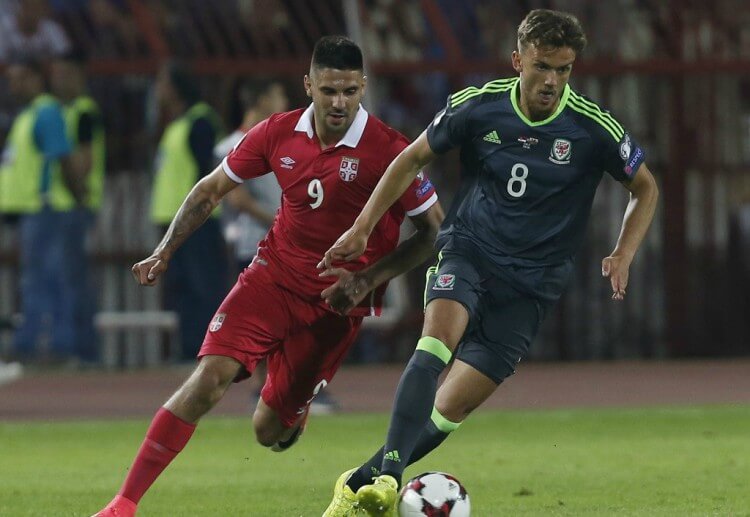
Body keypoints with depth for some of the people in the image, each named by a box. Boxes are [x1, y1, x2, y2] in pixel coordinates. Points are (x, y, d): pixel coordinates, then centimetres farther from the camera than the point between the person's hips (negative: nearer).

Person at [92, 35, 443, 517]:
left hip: (337, 301, -2)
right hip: (273, 276, 2)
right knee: (209, 377, -20)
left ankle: (296, 407, 42)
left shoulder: (387, 150, -16)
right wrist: (165, 251, -1)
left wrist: (367, 280, -17)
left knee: (270, 431, 1)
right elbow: (212, 189, 9)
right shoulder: (279, 134, -5)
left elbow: (433, 229, -9)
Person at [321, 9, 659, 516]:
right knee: (439, 337, -32)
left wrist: (623, 256, -7)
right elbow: (414, 158, 8)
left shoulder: (593, 128, -10)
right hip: (468, 250, 0)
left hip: (530, 282, 0)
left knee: (450, 409, -6)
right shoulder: (478, 106, -7)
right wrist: (363, 227, 4)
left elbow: (646, 188, 6)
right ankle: (389, 474, -41)